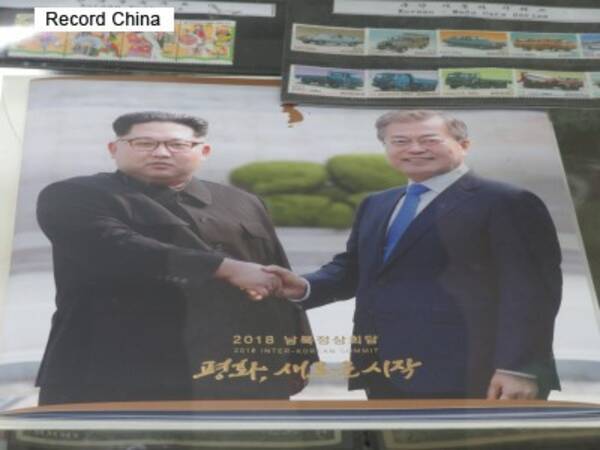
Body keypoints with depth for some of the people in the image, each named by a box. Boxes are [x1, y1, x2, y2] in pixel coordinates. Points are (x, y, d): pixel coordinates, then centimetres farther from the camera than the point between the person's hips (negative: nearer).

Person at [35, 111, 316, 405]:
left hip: (240, 371, 5)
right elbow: (115, 249, -18)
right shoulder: (73, 197, 1)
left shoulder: (242, 204, 17)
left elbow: (280, 285, 17)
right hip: (125, 371, -4)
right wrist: (226, 268, -18)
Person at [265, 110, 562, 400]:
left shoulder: (505, 203, -6)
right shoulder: (376, 205, 19)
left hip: (467, 377, -7)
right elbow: (354, 267, 21)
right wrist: (307, 287, 1)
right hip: (384, 375, 8)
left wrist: (519, 368, -20)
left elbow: (530, 291, -12)